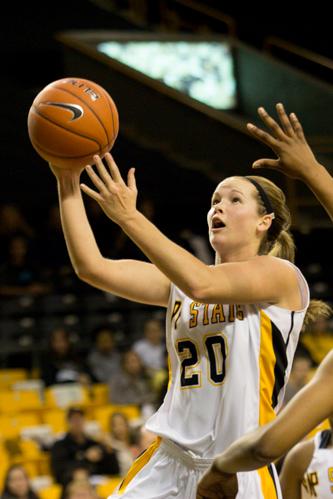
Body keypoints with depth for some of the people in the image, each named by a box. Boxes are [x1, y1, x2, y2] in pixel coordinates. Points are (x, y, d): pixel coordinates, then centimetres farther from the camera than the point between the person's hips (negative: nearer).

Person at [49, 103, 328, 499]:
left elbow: (202, 285, -20)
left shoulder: (281, 274, -3)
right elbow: (92, 267, 6)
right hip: (171, 461, 5)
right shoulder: (181, 280, 15)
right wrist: (68, 185, -3)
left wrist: (128, 217, -22)